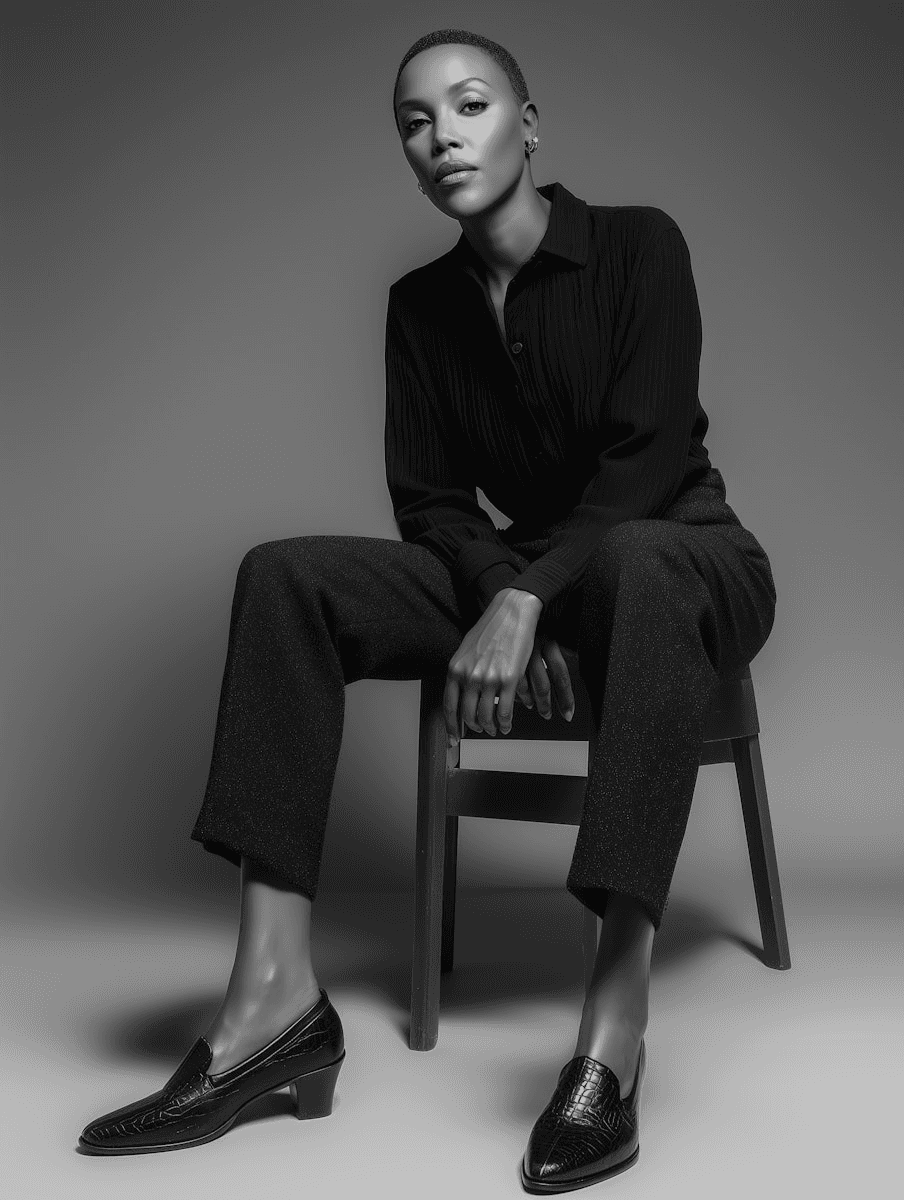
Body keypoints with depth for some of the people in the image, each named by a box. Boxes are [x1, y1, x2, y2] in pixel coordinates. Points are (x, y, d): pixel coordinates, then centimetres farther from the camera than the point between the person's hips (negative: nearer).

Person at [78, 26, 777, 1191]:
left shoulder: (638, 244, -8)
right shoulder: (421, 304, 5)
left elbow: (646, 459, -18)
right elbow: (431, 501, 0)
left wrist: (525, 602, -30)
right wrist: (499, 601, -20)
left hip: (685, 553, -4)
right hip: (517, 571, 5)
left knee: (638, 567, -43)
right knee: (286, 574, -19)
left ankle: (614, 1026, -44)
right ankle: (275, 994, -28)